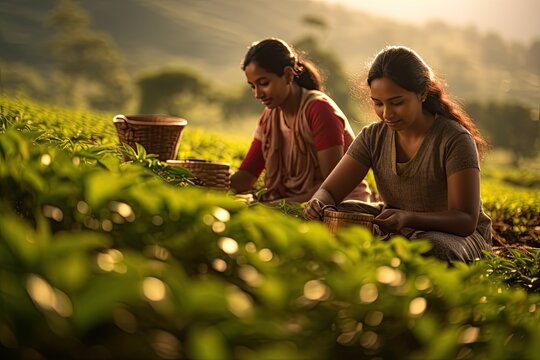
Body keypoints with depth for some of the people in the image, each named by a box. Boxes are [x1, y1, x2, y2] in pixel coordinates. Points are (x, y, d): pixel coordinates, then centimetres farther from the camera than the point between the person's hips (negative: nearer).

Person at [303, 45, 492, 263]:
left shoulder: (455, 140, -20)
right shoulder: (373, 137, -4)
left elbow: (466, 220, -24)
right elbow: (329, 191, -5)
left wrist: (408, 218, -42)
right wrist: (317, 204, -32)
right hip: (393, 229, 4)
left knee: (431, 247, -40)